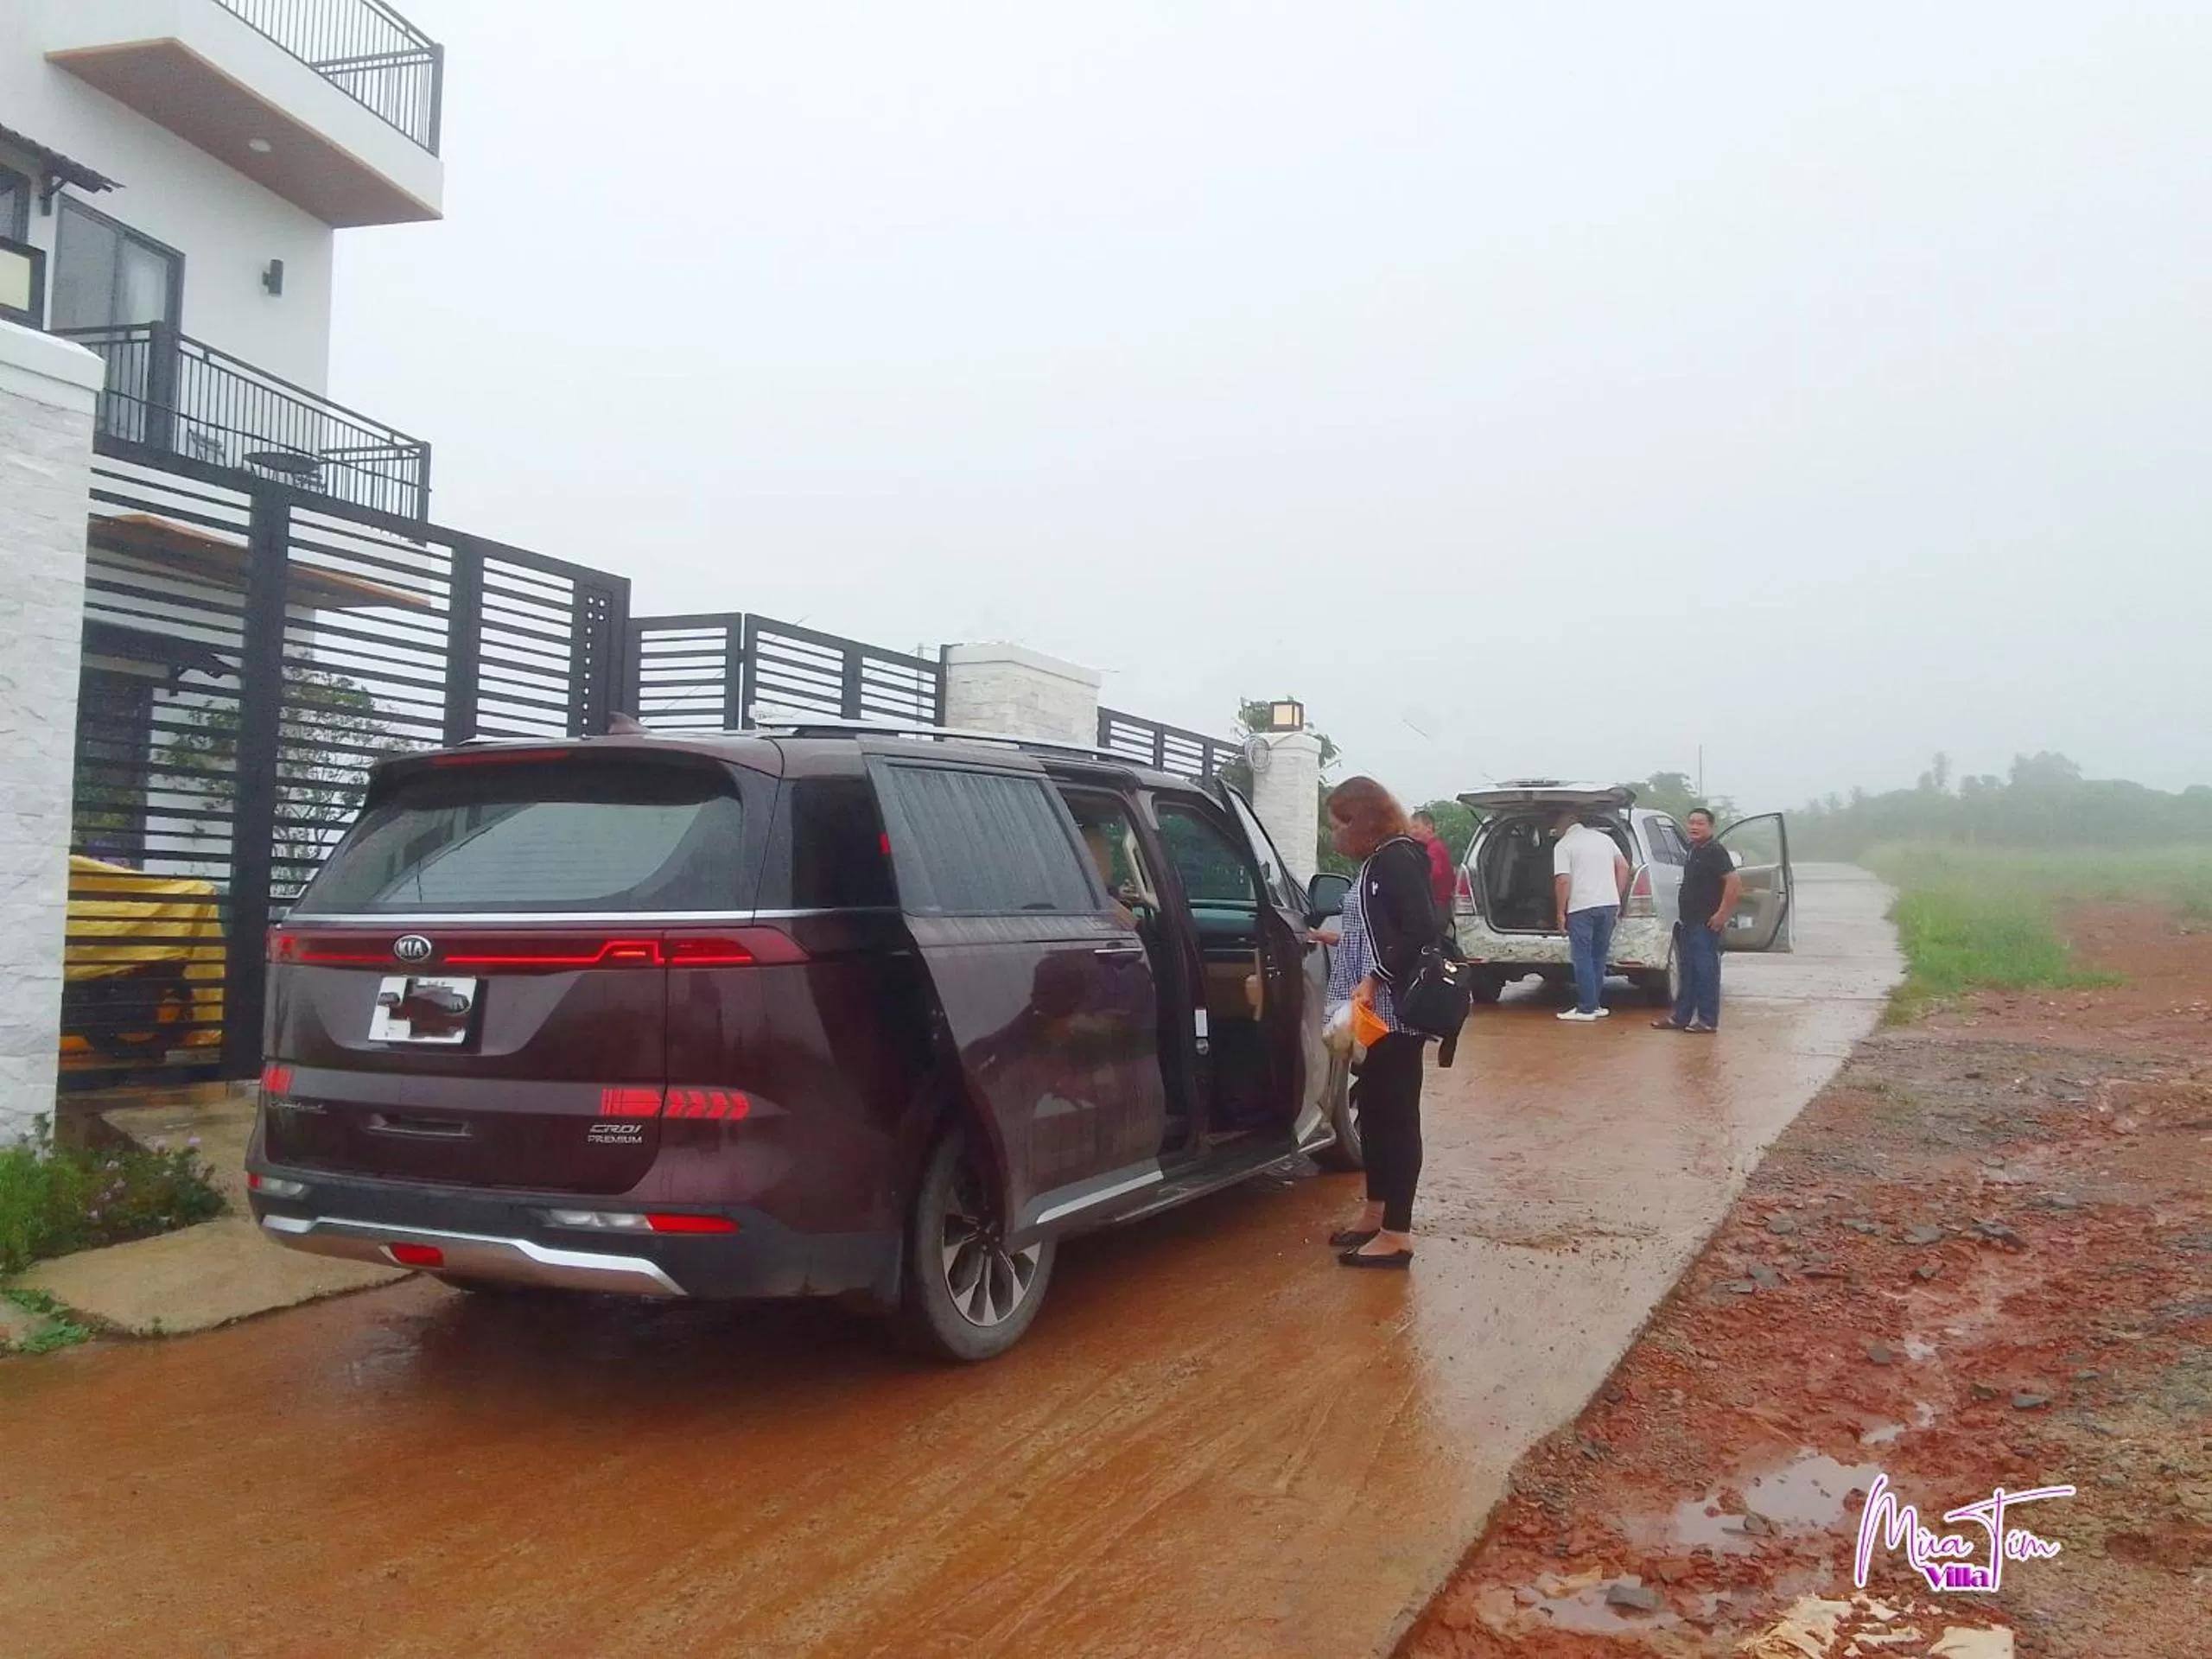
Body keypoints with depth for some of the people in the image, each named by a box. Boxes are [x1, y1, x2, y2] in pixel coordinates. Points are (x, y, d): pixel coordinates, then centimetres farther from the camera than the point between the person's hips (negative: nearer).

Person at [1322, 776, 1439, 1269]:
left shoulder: (1397, 859, -13)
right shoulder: (1377, 863, 15)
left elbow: (1421, 930, -22)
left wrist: (1374, 978, -26)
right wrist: (1337, 940, 33)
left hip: (1395, 1014, -10)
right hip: (1378, 1015, 10)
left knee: (1396, 1115, -7)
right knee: (1373, 1111, 16)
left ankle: (1396, 1235, -3)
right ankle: (1375, 1214, 26)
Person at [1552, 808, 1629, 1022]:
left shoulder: (1563, 845, -3)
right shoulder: (1604, 838, 15)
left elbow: (1563, 881, -11)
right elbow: (1624, 867, 12)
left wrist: (1561, 912, -4)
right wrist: (1617, 899, 16)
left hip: (1581, 908, -6)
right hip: (1609, 904, 6)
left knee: (1583, 958, 1)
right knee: (1599, 957, 15)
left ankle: (1586, 1009, 1)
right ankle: (1596, 1004, 18)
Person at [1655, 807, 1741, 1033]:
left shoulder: (1715, 851, -12)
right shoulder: (1693, 850, 15)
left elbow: (1734, 882, -20)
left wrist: (1722, 913, -20)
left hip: (1707, 924, -9)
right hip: (1690, 922, 9)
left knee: (1706, 972, -5)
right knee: (1688, 971, 13)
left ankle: (1708, 1021, -1)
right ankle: (1681, 1017, 18)